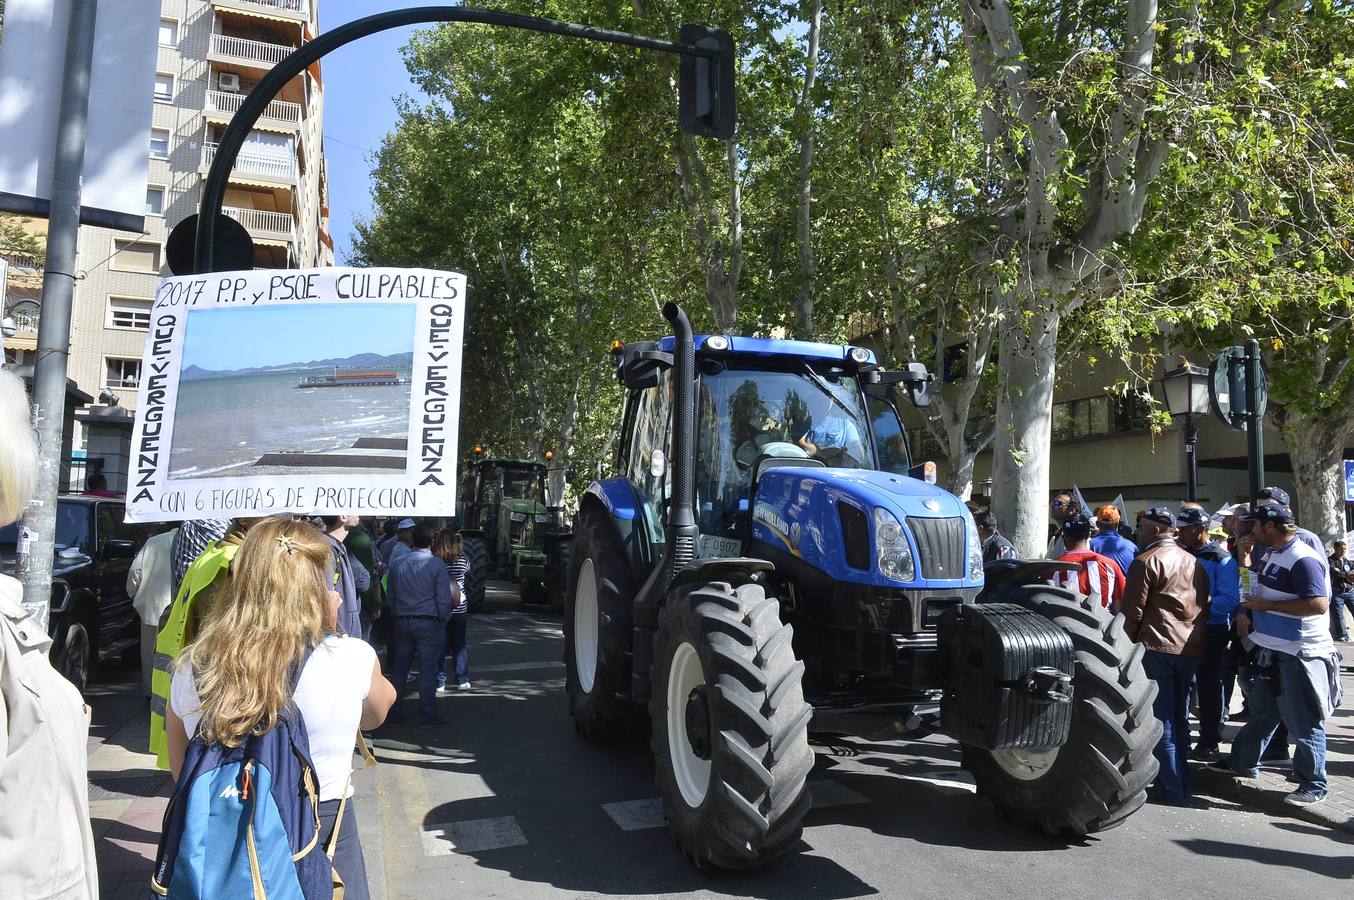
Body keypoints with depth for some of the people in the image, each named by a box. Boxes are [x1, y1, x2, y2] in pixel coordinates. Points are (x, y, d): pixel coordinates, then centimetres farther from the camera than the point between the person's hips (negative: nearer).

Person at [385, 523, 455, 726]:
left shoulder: (397, 563, 6)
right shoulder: (437, 565, -9)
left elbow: (391, 597, 13)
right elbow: (444, 599, -10)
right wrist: (443, 622, 4)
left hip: (401, 623, 5)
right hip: (428, 623, -5)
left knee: (399, 669, 12)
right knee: (428, 671, 0)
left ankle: (393, 713, 17)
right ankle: (428, 715, 4)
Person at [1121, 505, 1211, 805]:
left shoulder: (1147, 561, -8)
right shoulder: (1195, 563, 15)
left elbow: (1132, 612, -11)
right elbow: (1206, 606, 19)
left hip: (1156, 647, -7)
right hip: (1191, 648, 7)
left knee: (1161, 720, 0)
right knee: (1179, 718, 16)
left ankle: (1170, 788, 3)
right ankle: (1183, 784, 23)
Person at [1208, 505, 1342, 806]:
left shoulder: (1303, 560, -21)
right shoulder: (1269, 555, 9)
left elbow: (1319, 604, -28)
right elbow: (1258, 591, 23)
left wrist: (1266, 606, -23)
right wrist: (1245, 611, 4)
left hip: (1300, 655, -10)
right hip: (1271, 648, 10)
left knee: (1303, 723, 2)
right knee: (1262, 711, 21)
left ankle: (1313, 786, 14)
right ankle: (1243, 762, 35)